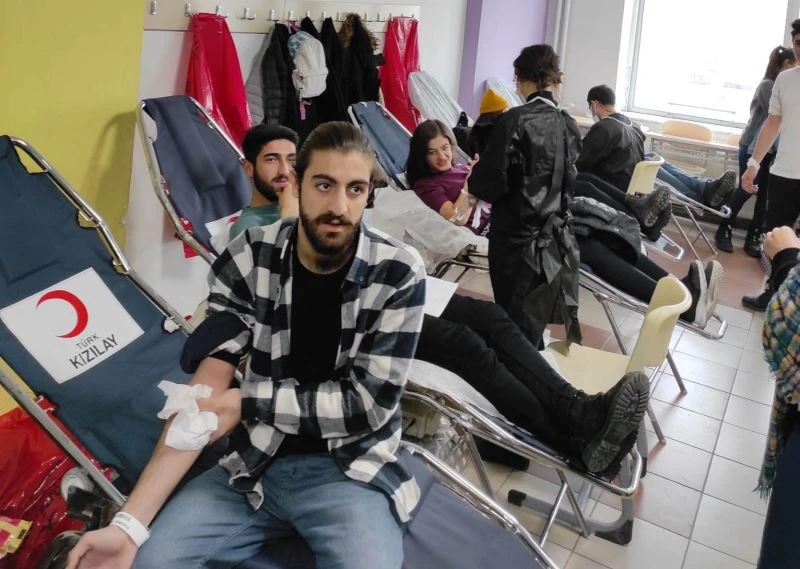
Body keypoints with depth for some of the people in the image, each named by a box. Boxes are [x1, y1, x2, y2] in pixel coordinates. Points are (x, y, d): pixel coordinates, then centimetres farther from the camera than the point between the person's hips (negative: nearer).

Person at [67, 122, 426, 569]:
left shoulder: (399, 273, -13)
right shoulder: (247, 259, -8)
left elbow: (370, 403, -14)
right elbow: (207, 392, -12)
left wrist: (246, 401, -14)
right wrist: (130, 523, -21)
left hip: (353, 471, -2)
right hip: (256, 465, 2)